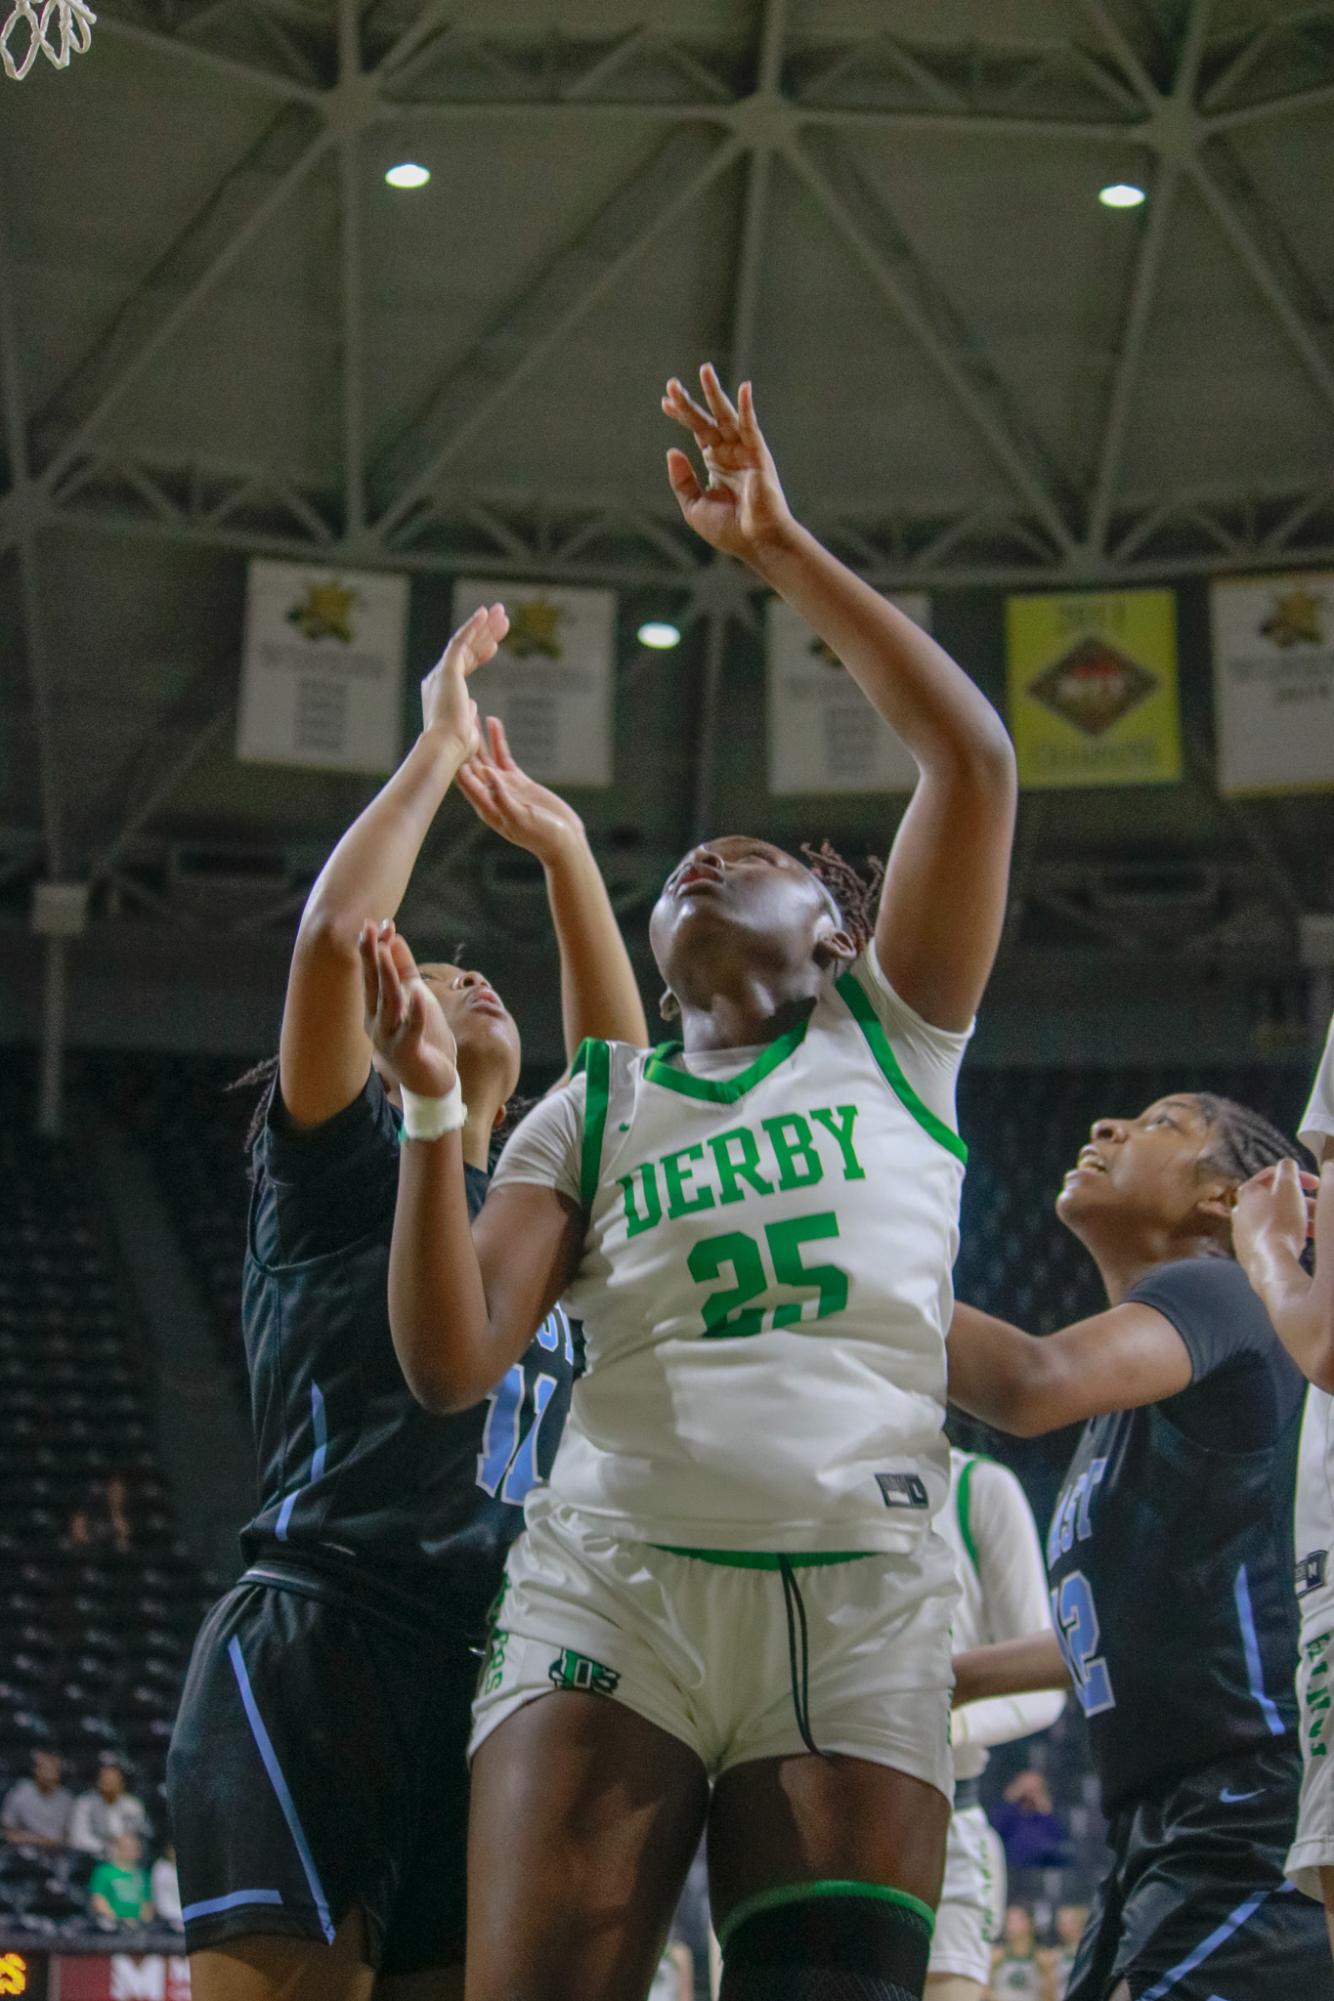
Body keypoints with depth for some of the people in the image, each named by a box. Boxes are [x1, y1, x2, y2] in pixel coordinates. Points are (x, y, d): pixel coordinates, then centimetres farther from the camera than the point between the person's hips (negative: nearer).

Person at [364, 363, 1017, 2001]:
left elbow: (972, 759, 1)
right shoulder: (593, 1107, 19)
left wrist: (782, 549, 0)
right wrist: (434, 1111, -6)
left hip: (863, 1616, -1)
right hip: (613, 1588, 1)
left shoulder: (891, 1034, 15)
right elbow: (452, 1364, 6)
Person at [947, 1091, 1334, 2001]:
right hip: (1156, 1843, 10)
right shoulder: (1123, 1412, 21)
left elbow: (1034, 1383, -29)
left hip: (1248, 1835, -10)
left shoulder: (1215, 1294, -7)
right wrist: (963, 1673, 40)